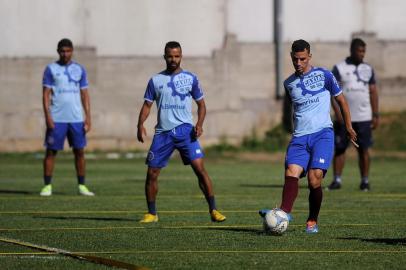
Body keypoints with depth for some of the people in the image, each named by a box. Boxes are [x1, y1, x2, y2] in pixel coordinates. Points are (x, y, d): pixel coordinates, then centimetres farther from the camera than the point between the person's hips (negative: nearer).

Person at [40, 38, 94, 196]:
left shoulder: (79, 70, 10)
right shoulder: (51, 69, 2)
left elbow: (84, 95, 11)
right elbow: (46, 94, -1)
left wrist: (88, 117, 3)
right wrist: (48, 117, -11)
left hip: (76, 118, 3)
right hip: (56, 119, -2)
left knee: (79, 151, 3)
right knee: (51, 152, -1)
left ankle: (81, 186, 10)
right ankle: (47, 186, 4)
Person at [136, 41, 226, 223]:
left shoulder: (190, 78, 5)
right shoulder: (155, 80, 8)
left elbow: (201, 104, 10)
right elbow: (147, 105, 9)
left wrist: (199, 124, -9)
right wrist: (140, 125, -8)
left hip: (185, 130, -2)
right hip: (163, 132, 2)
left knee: (199, 168, -16)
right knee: (152, 173, 0)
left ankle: (213, 210, -12)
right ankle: (151, 213, 16)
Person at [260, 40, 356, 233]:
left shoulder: (323, 75, 4)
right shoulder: (289, 83, 16)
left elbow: (341, 100, 13)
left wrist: (348, 127, 13)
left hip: (322, 133, -3)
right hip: (299, 137, 3)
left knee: (314, 179, -18)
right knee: (291, 172, -23)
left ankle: (312, 221, -1)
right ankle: (284, 212, -41)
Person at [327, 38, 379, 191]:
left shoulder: (368, 69, 10)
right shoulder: (339, 68, 0)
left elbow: (373, 92, 11)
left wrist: (376, 115, 5)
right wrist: (337, 111, -15)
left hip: (364, 118, 2)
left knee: (364, 150, 1)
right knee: (339, 149, 0)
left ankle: (365, 181, 6)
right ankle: (337, 180, 6)